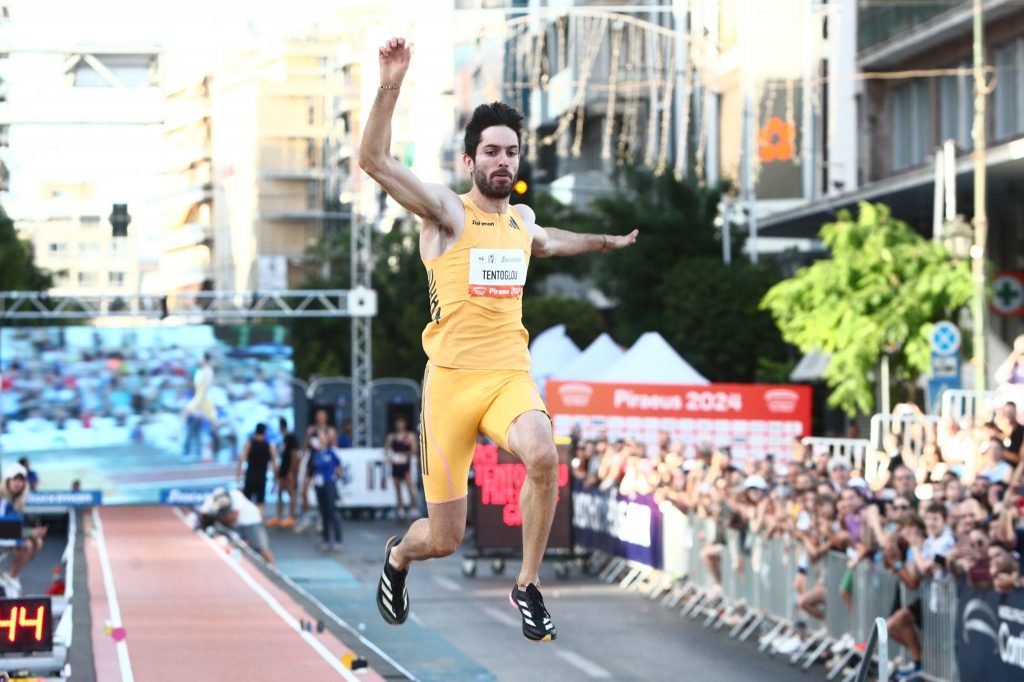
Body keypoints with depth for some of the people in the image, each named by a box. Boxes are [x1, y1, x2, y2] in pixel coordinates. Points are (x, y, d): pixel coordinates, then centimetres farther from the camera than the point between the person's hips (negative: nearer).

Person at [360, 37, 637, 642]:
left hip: (512, 376, 3)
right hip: (451, 380, -3)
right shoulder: (447, 211, -4)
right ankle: (398, 555, 40)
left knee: (542, 456, -33)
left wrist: (607, 242, 46)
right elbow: (374, 160, -19)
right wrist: (391, 86, -28)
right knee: (444, 540, 1)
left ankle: (529, 587, -13)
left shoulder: (522, 218, 13)